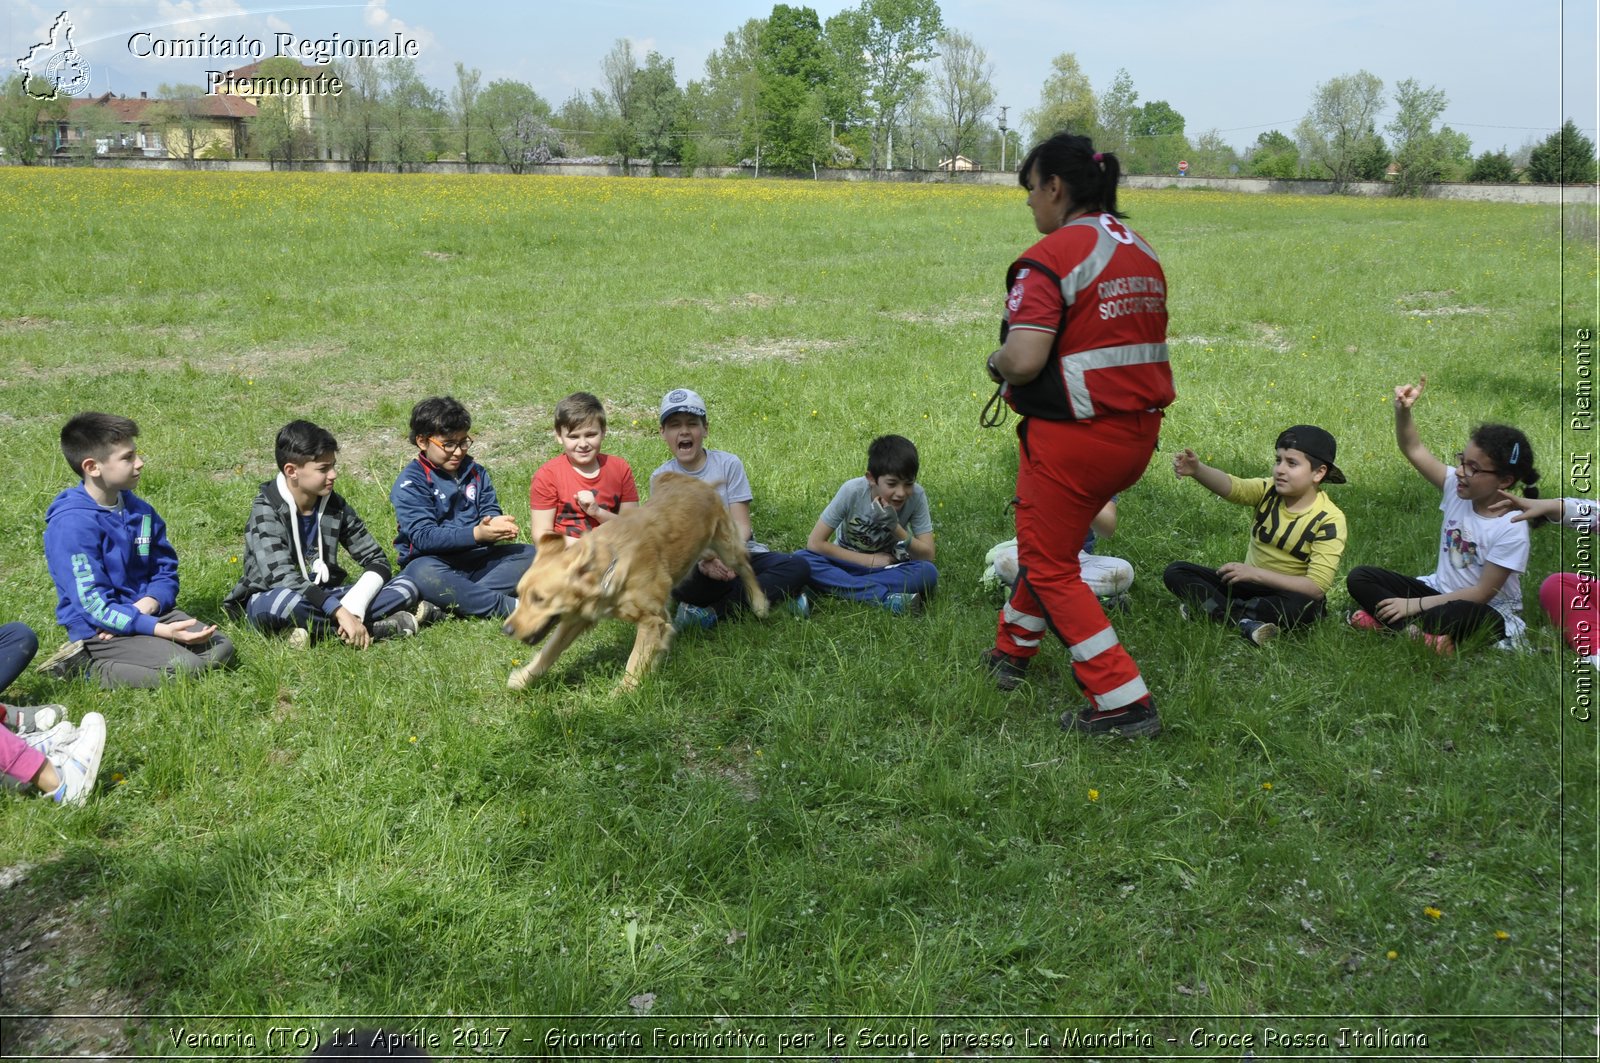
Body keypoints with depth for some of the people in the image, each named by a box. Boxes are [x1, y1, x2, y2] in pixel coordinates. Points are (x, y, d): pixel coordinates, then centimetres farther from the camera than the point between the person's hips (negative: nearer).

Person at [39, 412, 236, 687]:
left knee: (221, 648, -6)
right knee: (185, 669, -23)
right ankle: (88, 664, -6)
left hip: (147, 612, 7)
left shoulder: (140, 511, 5)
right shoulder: (71, 524, -18)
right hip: (100, 629, -7)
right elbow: (95, 605, -20)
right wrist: (159, 629, -28)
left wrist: (147, 605, -11)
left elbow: (165, 570, 12)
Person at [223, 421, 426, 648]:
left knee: (407, 587, -11)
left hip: (322, 598, 5)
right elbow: (283, 577, -29)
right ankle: (377, 629, -26)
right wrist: (341, 612, -40)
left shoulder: (335, 505, 1)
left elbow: (377, 559, -1)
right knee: (286, 601, -42)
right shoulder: (266, 511, -15)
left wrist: (353, 606, -21)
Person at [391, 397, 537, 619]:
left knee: (529, 553, -14)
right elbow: (423, 536, -17)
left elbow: (490, 510, 6)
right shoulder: (411, 483, -6)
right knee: (424, 575, -38)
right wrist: (476, 534, -29)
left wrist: (496, 523, -21)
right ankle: (511, 606, -39)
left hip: (476, 560, 6)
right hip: (433, 562, -6)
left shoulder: (476, 472, 13)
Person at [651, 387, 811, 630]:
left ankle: (710, 613, -23)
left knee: (798, 567, -25)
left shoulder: (728, 464, 1)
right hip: (694, 560, -2)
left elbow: (741, 525, -5)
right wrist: (702, 561, -30)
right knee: (679, 582, -38)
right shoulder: (661, 478, 2)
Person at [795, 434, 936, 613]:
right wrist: (870, 560, -20)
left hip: (888, 567, 0)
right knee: (802, 560, -30)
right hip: (849, 562, 0)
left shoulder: (916, 495, -20)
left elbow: (927, 556, -17)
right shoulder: (852, 491, -22)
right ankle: (886, 597, -36)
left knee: (928, 573, -30)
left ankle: (837, 588, -28)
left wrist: (895, 527, -33)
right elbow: (815, 543, -19)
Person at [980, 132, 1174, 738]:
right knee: (1051, 540, 26)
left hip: (1073, 438, -9)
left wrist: (996, 364, -4)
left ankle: (1124, 704, 6)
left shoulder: (1051, 257, -17)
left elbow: (1023, 361, -27)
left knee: (1051, 567, 7)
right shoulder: (1141, 251, 10)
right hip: (1137, 435, 9)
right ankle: (1012, 650, 44)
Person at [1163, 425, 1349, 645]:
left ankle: (1213, 608, -26)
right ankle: (1245, 622, -29)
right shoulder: (1268, 491, -6)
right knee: (1175, 572, -12)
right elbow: (1231, 486, -30)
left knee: (1302, 606, -40)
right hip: (1249, 583, 4)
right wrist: (1197, 469, -51)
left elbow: (1317, 588, -23)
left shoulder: (1329, 520, -16)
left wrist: (1256, 574, -28)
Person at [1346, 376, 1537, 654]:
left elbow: (1482, 594, -20)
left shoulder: (1511, 530, -21)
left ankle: (1386, 622, -22)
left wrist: (1415, 604, -22)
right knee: (1359, 578, -11)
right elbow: (1413, 449, -11)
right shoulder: (1456, 486, -7)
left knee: (1459, 614, -43)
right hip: (1441, 591, 6)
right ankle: (1420, 634, -29)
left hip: (1488, 613, -6)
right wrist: (1403, 411, -32)